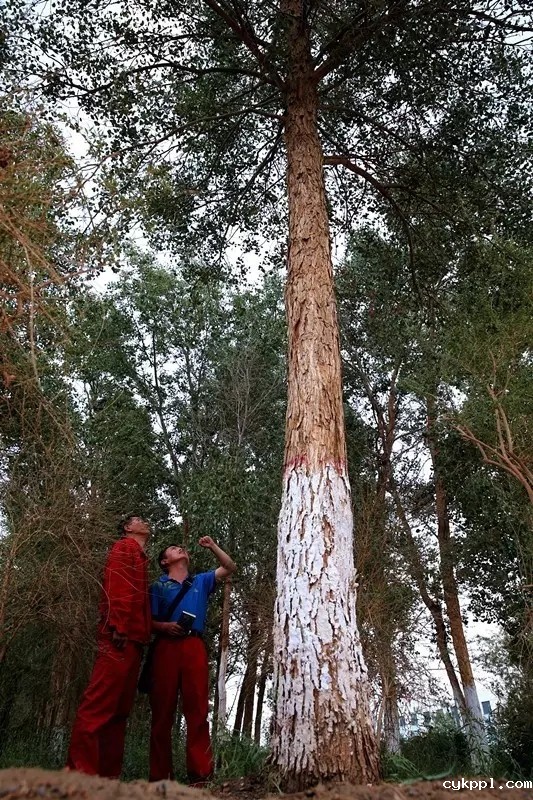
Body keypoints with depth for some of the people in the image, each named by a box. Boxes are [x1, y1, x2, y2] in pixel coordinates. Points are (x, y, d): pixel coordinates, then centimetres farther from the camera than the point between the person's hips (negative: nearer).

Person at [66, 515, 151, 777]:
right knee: (100, 702, -11)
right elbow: (115, 585, -13)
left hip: (133, 638, 10)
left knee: (120, 707, 8)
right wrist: (118, 626, -22)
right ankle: (80, 771, -10)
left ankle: (107, 773, 11)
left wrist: (142, 633, 15)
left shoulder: (140, 558, 28)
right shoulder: (124, 547, 2)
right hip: (121, 637, -10)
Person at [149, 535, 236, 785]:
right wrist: (165, 626, -11)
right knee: (162, 710, -1)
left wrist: (212, 546, 14)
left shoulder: (201, 581, 23)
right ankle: (160, 775, 5)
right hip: (166, 647, -1)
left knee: (197, 709, -6)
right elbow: (148, 621, 9)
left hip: (194, 647, 2)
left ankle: (200, 774, -7)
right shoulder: (158, 586, 15)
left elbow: (229, 568, 21)